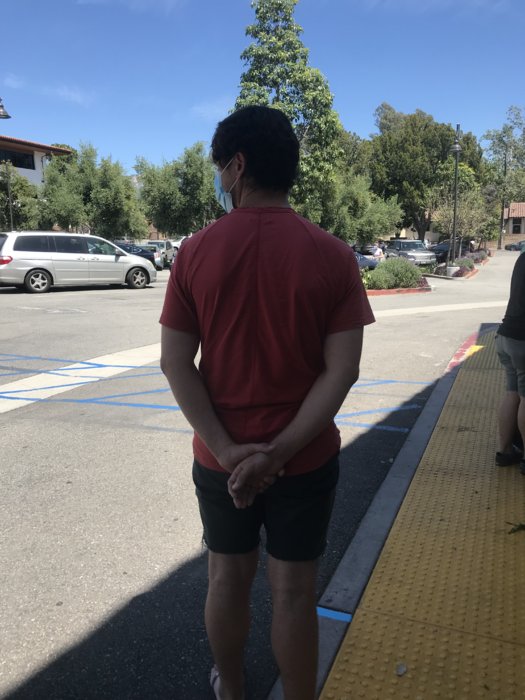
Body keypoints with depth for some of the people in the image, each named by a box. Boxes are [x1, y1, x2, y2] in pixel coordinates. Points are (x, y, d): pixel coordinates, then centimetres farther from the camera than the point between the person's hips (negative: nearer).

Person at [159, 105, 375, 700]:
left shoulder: (196, 252, -8)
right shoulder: (332, 256, -10)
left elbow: (174, 363, -10)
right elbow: (342, 371, -14)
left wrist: (227, 449, -11)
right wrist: (276, 453, -13)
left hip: (219, 458, 2)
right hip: (306, 459, -1)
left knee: (227, 577, 22)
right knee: (293, 591, 15)